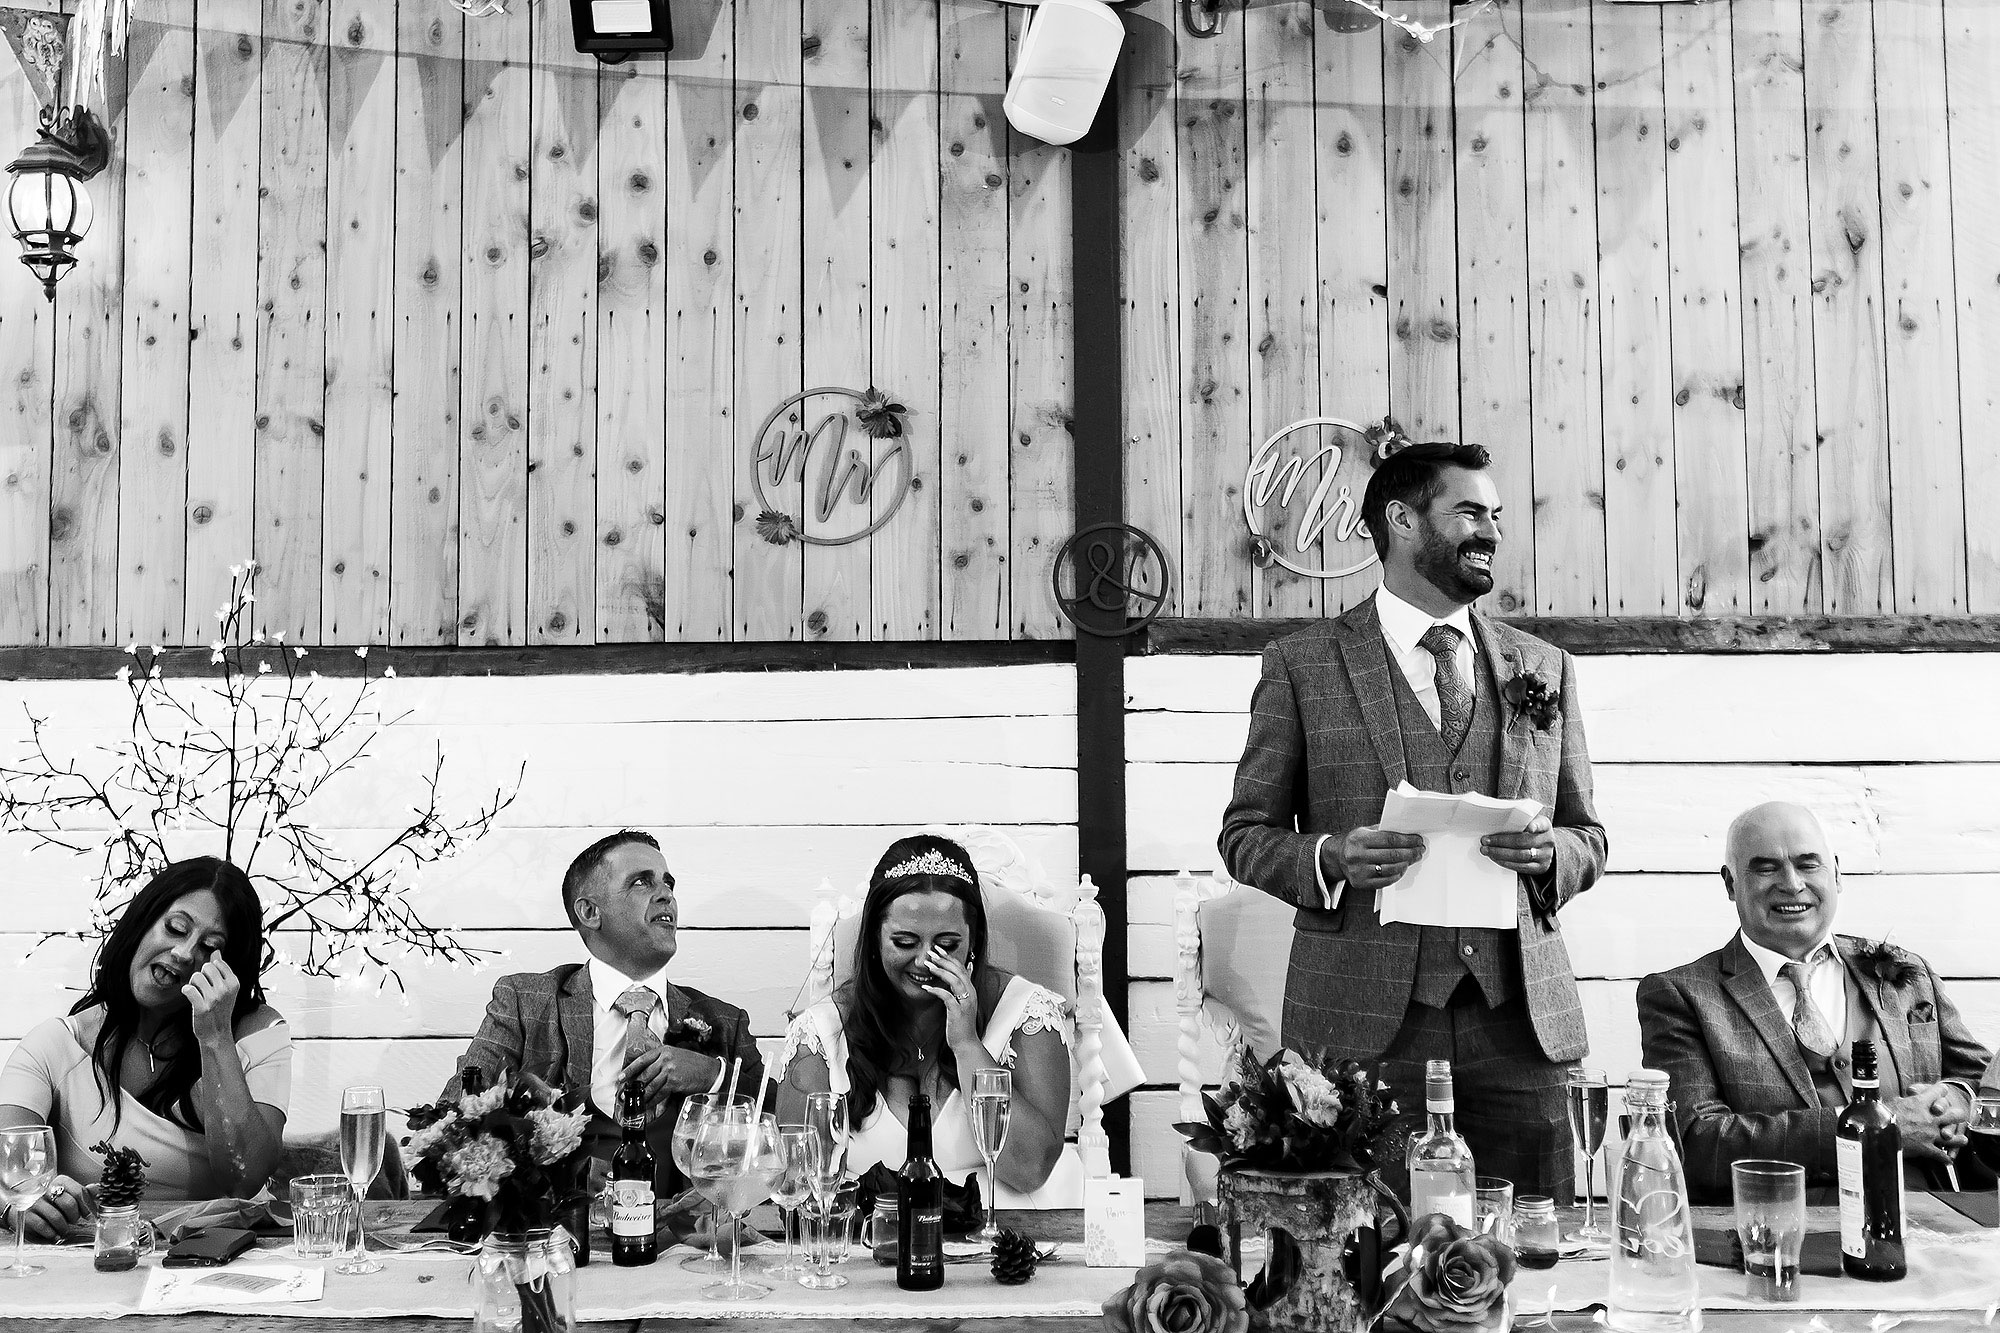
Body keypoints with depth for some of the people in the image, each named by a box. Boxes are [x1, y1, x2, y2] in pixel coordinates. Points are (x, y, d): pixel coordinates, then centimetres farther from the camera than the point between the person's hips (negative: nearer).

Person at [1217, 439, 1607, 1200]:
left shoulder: (1542, 669, 16)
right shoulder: (1302, 666, 5)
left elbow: (1587, 836, 19)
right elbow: (1245, 835, 6)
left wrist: (1550, 854, -5)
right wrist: (1331, 859, -14)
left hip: (1517, 1022, 3)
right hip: (1365, 1023, -3)